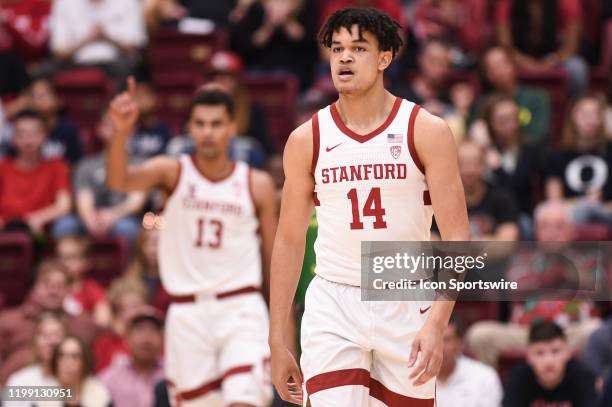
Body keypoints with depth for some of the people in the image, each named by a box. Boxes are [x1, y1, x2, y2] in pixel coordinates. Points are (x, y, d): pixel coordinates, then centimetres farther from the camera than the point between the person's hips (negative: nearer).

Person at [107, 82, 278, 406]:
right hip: (187, 312, 1)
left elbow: (275, 260, 9)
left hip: (240, 309, -1)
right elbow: (118, 181, -20)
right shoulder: (173, 172, 0)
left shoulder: (257, 184, 3)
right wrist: (121, 133, -40)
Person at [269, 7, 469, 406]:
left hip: (407, 303, 0)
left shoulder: (426, 131, -4)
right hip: (333, 305, 0)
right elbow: (289, 240, 9)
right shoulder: (307, 139, 2)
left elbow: (456, 237, -8)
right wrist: (278, 341, 6)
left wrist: (437, 324, -20)